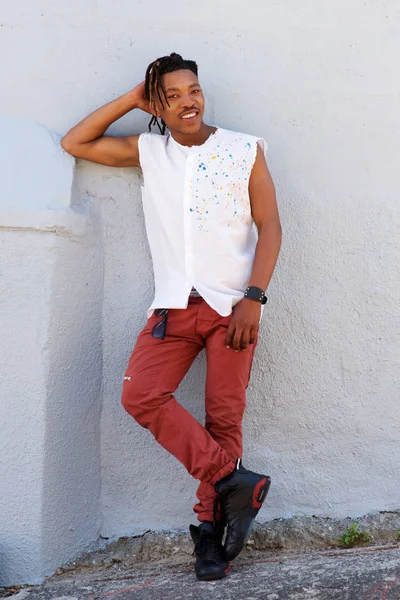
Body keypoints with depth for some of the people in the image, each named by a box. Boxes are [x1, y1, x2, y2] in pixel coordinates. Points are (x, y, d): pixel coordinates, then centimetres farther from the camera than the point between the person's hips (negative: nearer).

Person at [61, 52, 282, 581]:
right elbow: (75, 143, 13)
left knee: (225, 416, -3)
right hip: (174, 304, 3)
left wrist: (253, 299, -11)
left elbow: (269, 227, 0)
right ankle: (232, 479, -12)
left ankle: (210, 526, 9)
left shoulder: (247, 150, 4)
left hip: (232, 305, -2)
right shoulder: (147, 151, 12)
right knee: (140, 395, -18)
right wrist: (131, 99, 8)